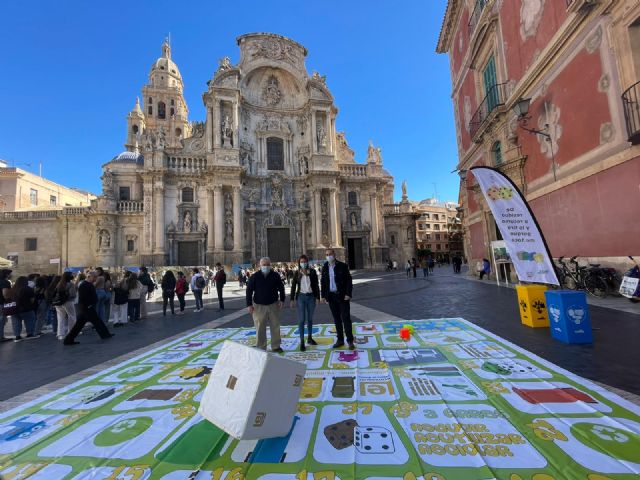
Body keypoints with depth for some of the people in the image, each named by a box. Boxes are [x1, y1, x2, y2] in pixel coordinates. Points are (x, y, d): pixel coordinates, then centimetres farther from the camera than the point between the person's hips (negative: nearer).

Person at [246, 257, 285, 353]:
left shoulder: (275, 275, -2)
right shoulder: (255, 276, -5)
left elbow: (281, 288, 7)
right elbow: (249, 290, -2)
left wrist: (282, 300, 0)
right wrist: (249, 304, -6)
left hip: (273, 305, 1)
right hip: (259, 306, -1)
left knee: (275, 327, 8)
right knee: (260, 328, 4)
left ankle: (276, 346, 22)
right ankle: (261, 348, 19)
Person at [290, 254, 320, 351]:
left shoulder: (312, 272, -1)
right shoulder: (296, 273, -1)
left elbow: (316, 285, 2)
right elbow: (293, 286, 1)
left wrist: (317, 297, -2)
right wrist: (292, 299, -2)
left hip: (311, 296, 2)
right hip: (301, 297, -1)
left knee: (310, 318, 14)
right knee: (301, 319, -2)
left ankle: (309, 338, 29)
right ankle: (302, 342, 5)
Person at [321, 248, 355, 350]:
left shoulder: (342, 266, -7)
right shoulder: (325, 267, 4)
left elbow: (349, 280, -8)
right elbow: (323, 282, 8)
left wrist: (348, 294, -15)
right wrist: (323, 295, 4)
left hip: (342, 295, -3)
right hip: (331, 296, 4)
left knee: (346, 318, 0)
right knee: (336, 319, 11)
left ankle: (350, 341, 10)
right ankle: (340, 340, 22)